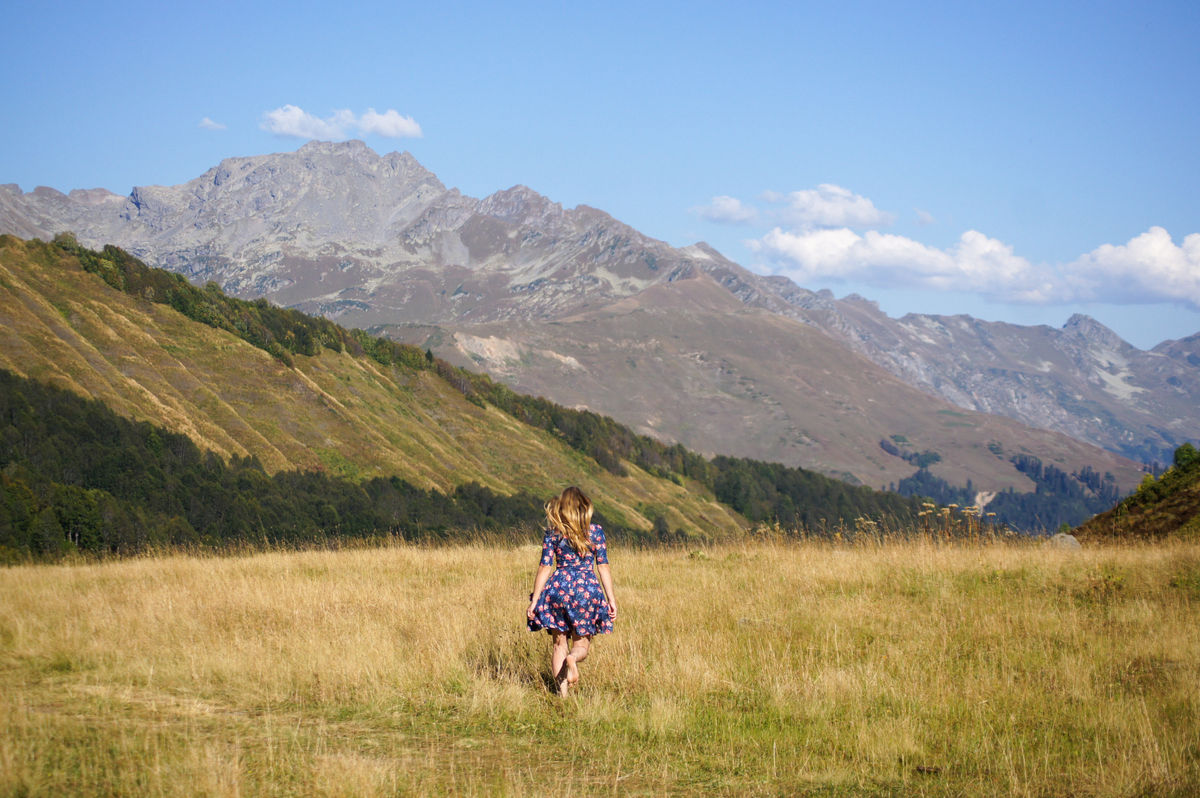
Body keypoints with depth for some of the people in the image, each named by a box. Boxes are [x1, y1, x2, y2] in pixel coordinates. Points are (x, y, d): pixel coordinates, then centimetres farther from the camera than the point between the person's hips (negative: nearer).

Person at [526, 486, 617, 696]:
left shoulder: (553, 533, 2)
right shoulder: (595, 531, 3)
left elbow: (544, 568, -1)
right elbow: (603, 567, 0)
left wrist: (534, 601, 2)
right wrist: (611, 599, 4)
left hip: (558, 587, 0)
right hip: (587, 588, 0)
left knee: (559, 643, 10)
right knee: (582, 644, 11)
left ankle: (562, 692, -3)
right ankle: (572, 658, -25)